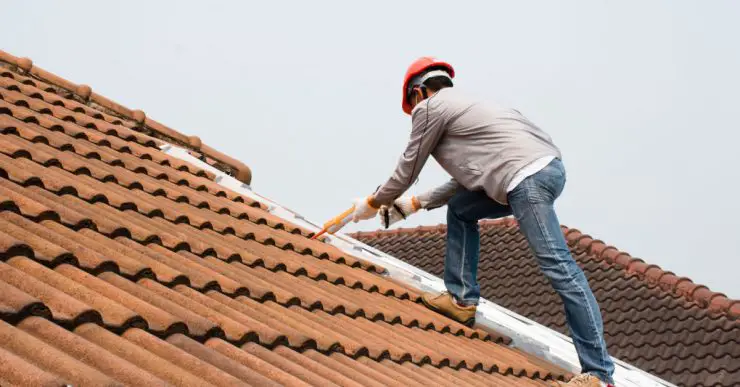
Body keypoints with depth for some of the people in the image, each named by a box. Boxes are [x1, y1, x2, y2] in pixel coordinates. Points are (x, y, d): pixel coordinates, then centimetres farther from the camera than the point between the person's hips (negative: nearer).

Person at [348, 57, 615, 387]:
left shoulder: (429, 107, 8)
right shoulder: (460, 105, 34)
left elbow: (407, 169, 15)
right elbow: (466, 178, 35)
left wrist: (373, 203, 31)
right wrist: (415, 203, 39)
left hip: (528, 174, -10)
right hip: (543, 168, 10)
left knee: (557, 266, -12)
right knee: (459, 209, 23)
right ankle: (462, 299, 22)